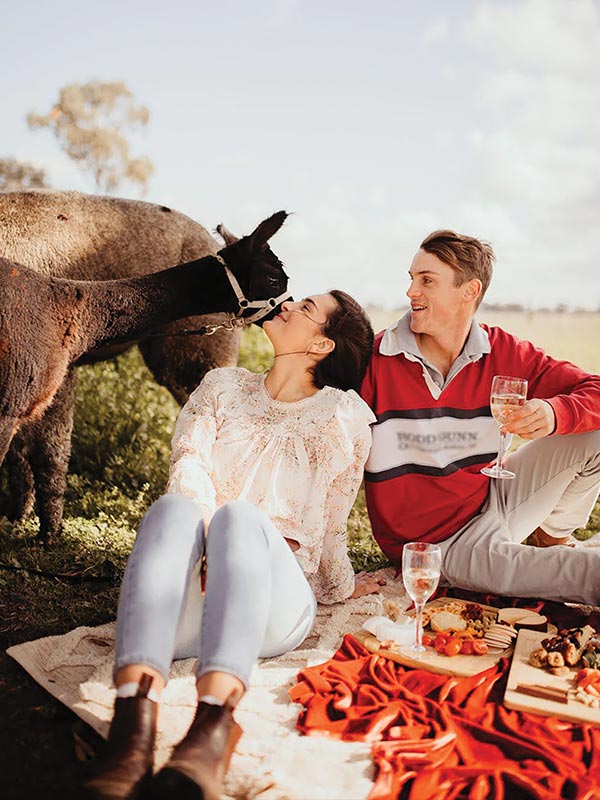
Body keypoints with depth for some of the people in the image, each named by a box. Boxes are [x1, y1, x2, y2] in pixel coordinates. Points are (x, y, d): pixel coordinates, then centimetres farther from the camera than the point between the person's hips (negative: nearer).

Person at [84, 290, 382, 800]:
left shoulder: (343, 414, 12)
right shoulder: (224, 386, 20)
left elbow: (330, 524, 16)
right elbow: (188, 459, 2)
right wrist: (205, 539, -16)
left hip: (272, 606, -2)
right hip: (184, 607, 2)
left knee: (240, 514, -34)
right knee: (174, 506, -31)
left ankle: (211, 733, -58)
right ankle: (133, 729, -51)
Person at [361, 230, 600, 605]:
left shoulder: (503, 353, -5)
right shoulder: (374, 359, -13)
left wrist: (554, 413, -28)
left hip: (493, 500, 5)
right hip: (435, 543, -4)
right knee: (496, 560, -39)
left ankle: (553, 535, 17)